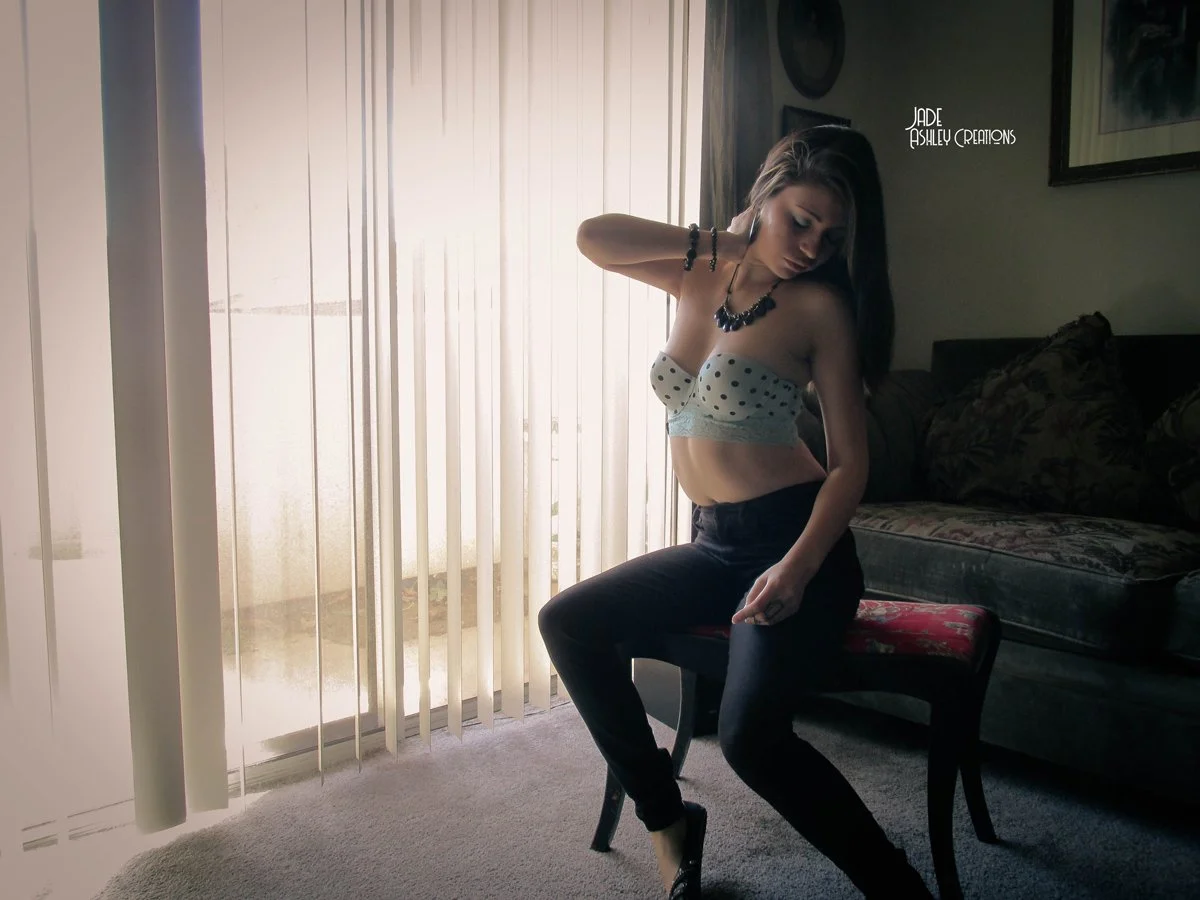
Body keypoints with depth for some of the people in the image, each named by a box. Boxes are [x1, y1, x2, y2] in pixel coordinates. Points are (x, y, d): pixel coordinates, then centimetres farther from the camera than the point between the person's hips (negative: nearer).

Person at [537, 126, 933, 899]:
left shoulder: (820, 306, -7)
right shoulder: (701, 274, 8)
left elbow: (850, 459, -9)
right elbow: (593, 238, -1)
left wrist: (798, 568, -24)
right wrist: (720, 242, -3)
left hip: (795, 538, -6)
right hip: (715, 544, 7)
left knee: (750, 733, -26)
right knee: (568, 622, -5)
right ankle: (666, 818, 9)